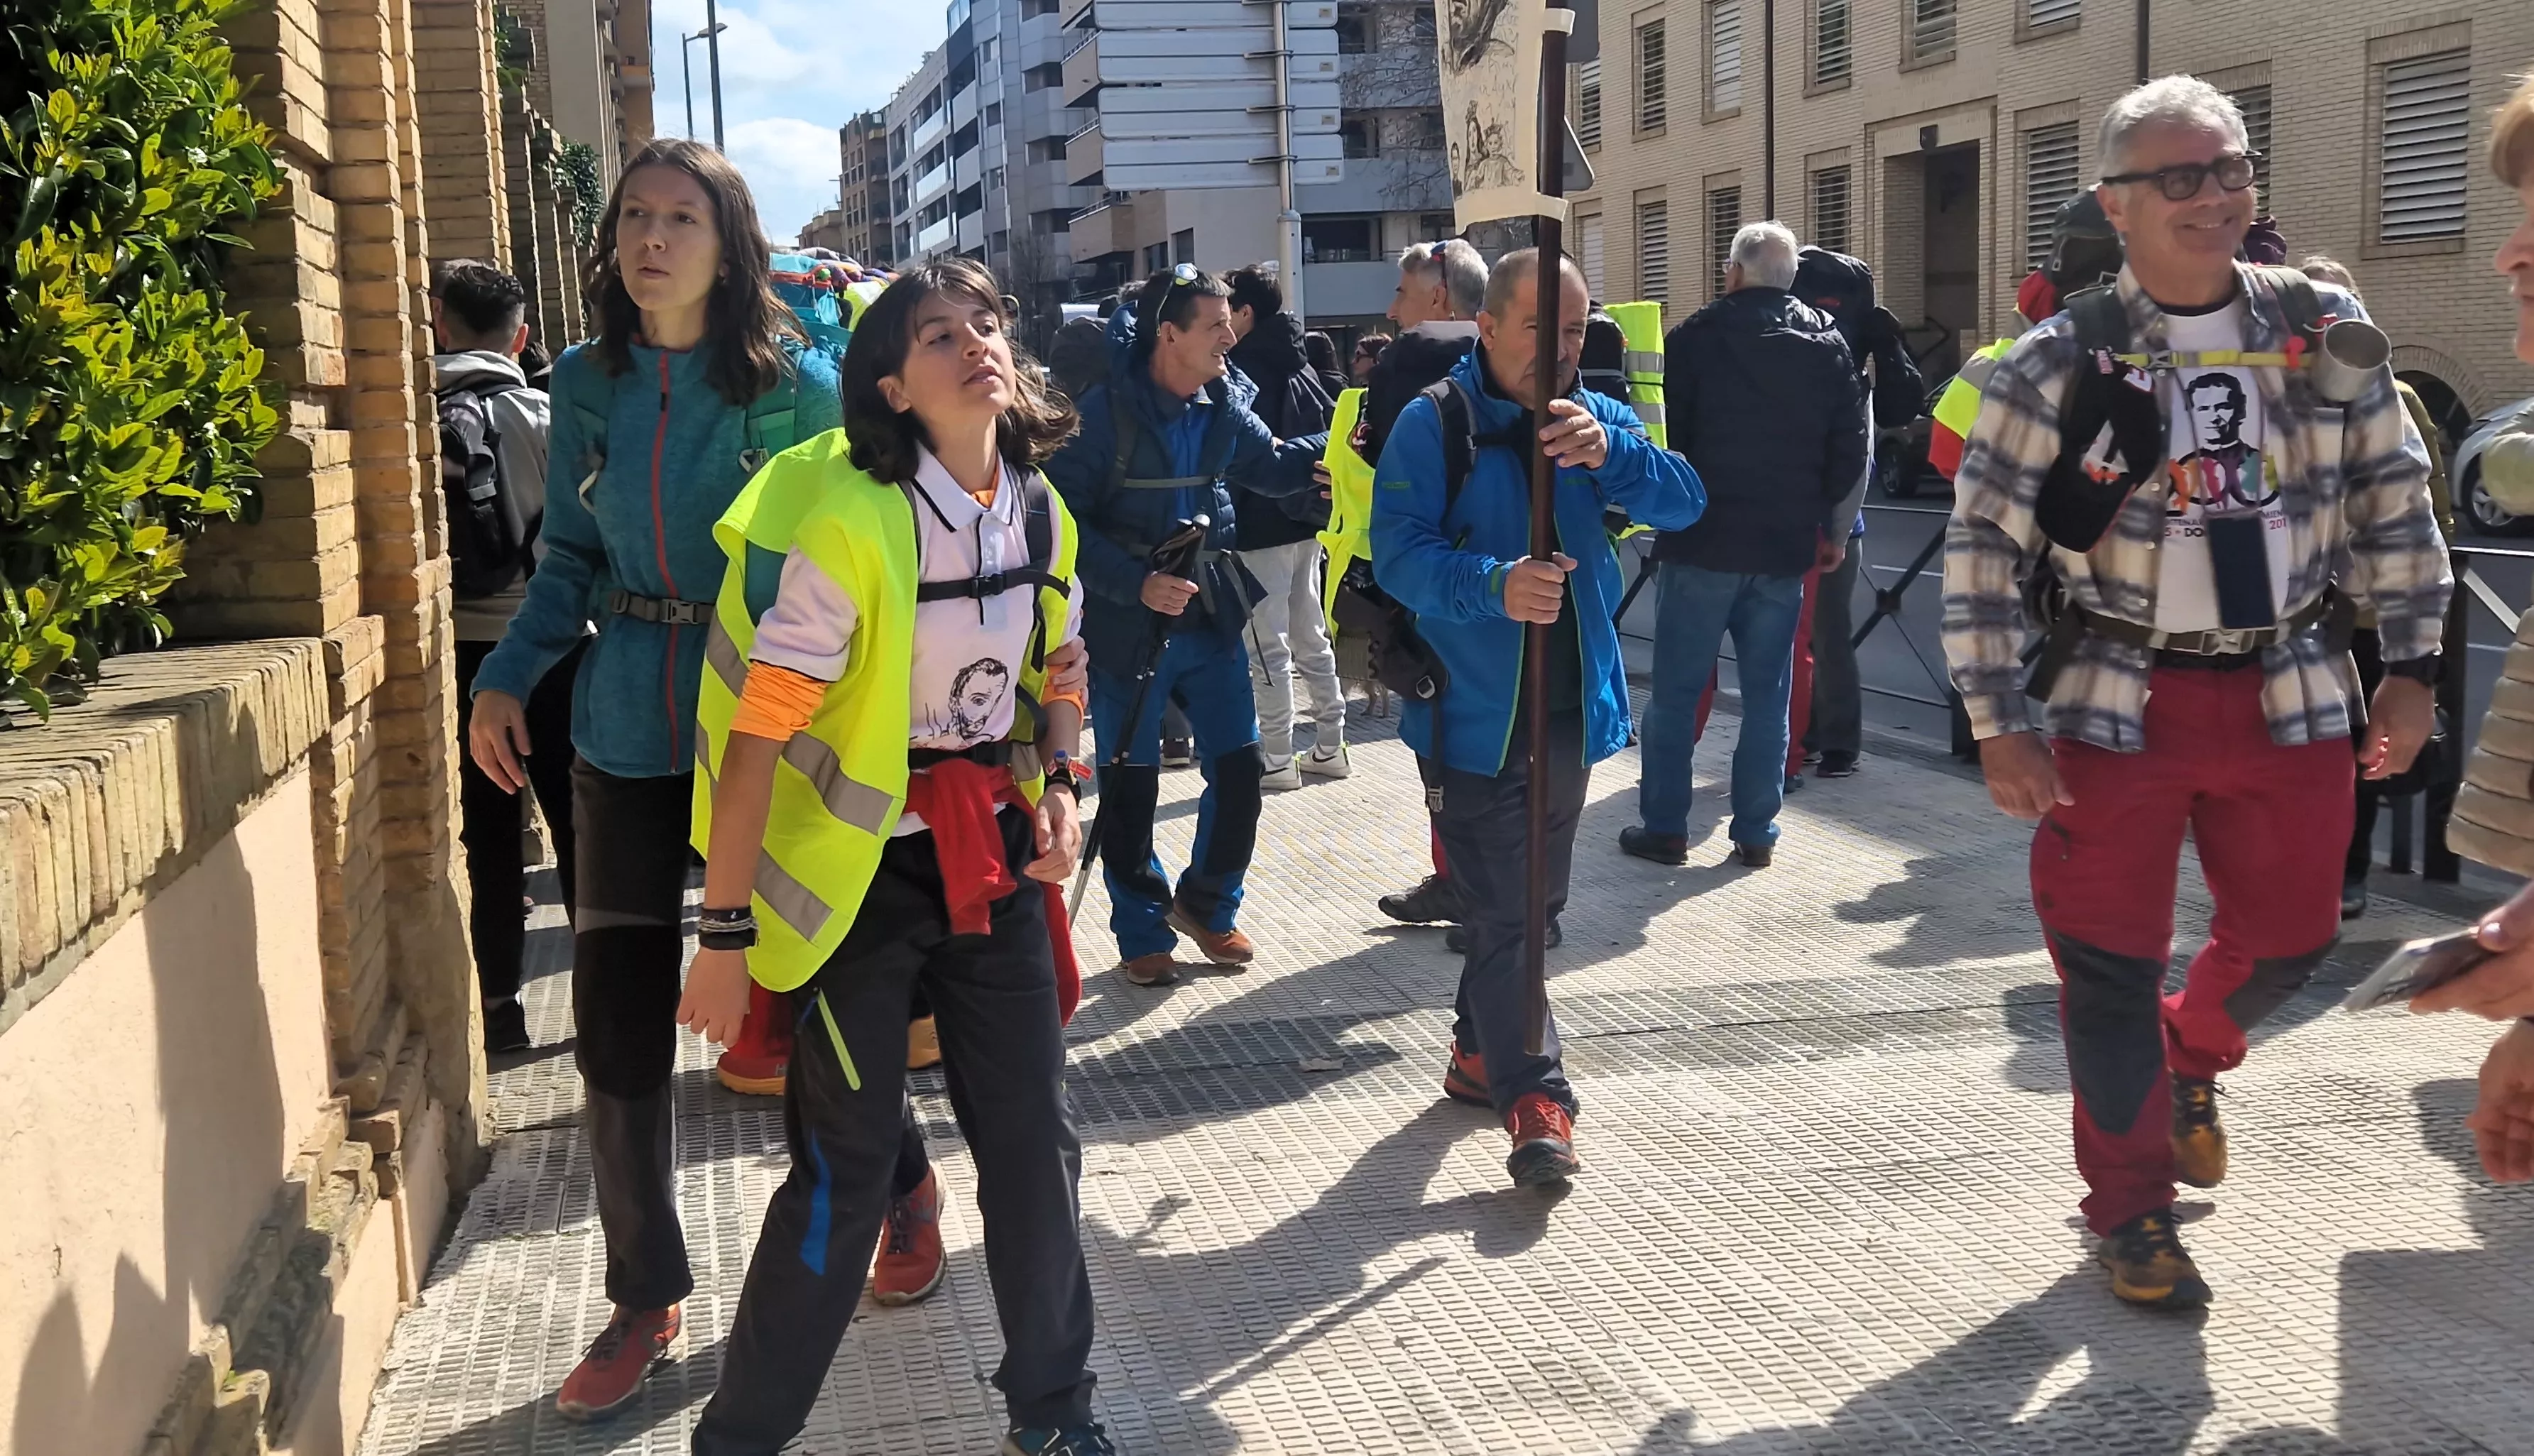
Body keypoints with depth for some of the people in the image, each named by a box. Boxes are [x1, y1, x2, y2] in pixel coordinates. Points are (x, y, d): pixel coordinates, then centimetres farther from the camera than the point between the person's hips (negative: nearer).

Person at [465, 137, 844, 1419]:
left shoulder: (798, 384, -6)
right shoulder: (588, 379, 5)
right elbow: (571, 558, 11)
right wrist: (508, 675, -3)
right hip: (625, 735, 4)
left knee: (794, 999, 6)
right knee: (617, 1023, 5)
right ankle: (644, 1298, 21)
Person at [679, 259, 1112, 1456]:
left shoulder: (1040, 509, 1)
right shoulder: (845, 517, -20)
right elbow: (758, 734, -21)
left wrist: (1057, 789, -1)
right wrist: (725, 932, -20)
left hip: (992, 852, 6)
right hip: (859, 864, -6)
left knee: (1036, 1140, 10)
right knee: (847, 1163, -1)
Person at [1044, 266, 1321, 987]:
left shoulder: (1226, 401, 0)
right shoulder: (1106, 411, -16)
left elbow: (1271, 465, 14)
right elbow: (1065, 521, -17)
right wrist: (1137, 584, -25)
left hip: (1210, 616, 5)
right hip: (1126, 624, -5)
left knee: (1239, 768, 8)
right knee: (1131, 788, 6)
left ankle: (1207, 903, 30)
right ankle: (1143, 933, 22)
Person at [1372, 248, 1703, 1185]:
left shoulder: (1597, 419, 7)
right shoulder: (1432, 425, -9)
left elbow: (1683, 503, -6)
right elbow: (1400, 552, -18)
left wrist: (1609, 452, -25)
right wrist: (1495, 583, -35)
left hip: (1573, 708, 6)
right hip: (1473, 711, -6)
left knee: (1533, 901, 18)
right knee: (1501, 909, -7)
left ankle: (1479, 1052, 36)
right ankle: (1533, 1099, -3)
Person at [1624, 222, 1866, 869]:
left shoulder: (1697, 336, -6)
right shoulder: (1830, 347, 6)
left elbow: (1664, 433, -5)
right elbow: (1851, 452, 7)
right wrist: (1835, 532, 17)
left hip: (1702, 543, -3)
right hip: (1786, 547, 4)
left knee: (1675, 689, 4)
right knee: (1768, 693, 9)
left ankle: (1664, 827, 6)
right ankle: (1756, 833, 11)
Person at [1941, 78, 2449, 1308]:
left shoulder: (2325, 327, 2)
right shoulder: (2059, 362, -8)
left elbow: (2394, 504, 8)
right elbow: (1982, 547, -7)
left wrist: (2408, 665, 4)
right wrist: (1999, 724, -10)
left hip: (2289, 697, 3)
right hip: (2119, 702, -3)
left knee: (2289, 936, 13)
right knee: (2110, 965, 3)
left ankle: (2191, 1056, 47)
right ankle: (2131, 1208, 22)